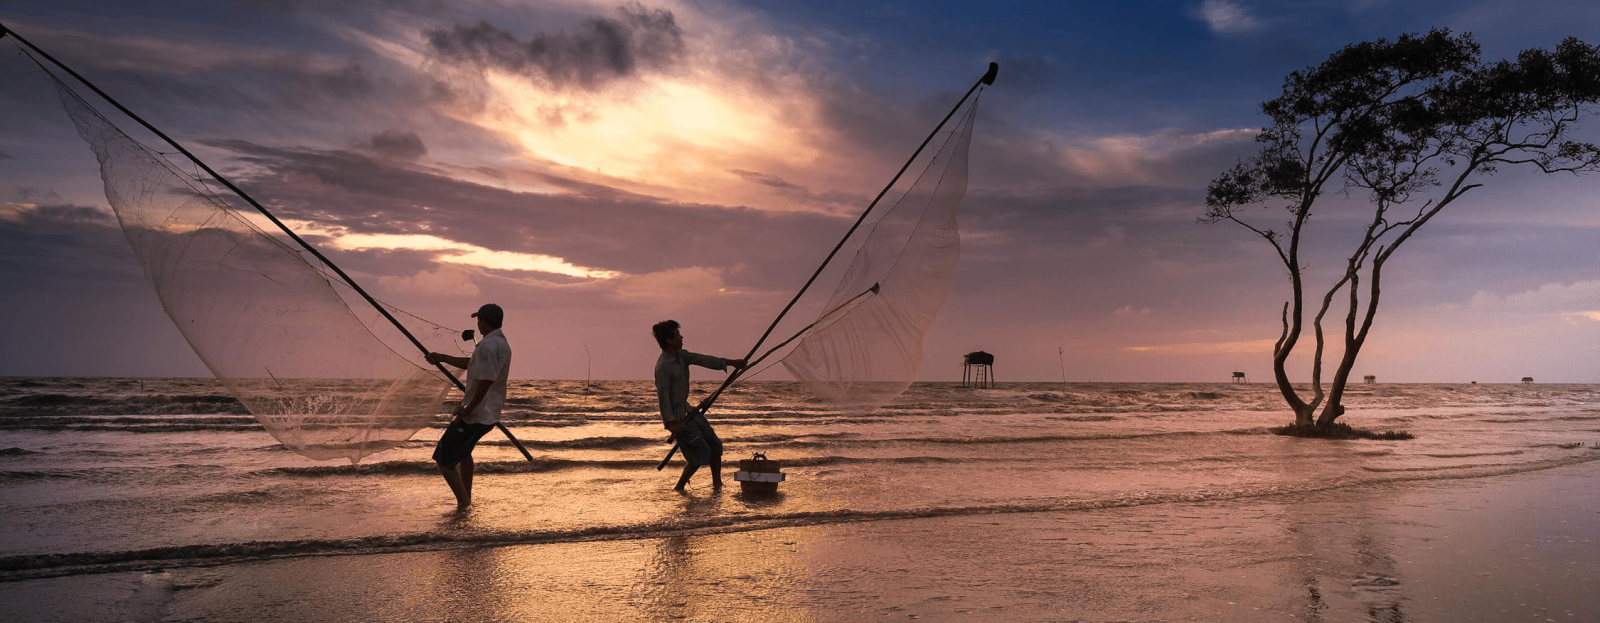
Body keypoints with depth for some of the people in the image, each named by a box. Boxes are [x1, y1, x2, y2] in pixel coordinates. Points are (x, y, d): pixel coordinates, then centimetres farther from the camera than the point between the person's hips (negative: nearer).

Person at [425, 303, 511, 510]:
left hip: (475, 415, -11)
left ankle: (463, 504, -3)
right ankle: (466, 498, 39)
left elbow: (486, 381, -28)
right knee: (463, 451, 32)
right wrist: (442, 358, 26)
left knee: (444, 459, -3)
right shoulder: (502, 343, 12)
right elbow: (470, 363, 24)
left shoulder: (487, 345, -21)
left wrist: (468, 409, -20)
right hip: (490, 415, 11)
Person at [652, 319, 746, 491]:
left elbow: (703, 360, 5)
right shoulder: (663, 366, -22)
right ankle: (679, 487, 9)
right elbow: (663, 395, -23)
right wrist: (672, 423, -24)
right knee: (702, 454, -7)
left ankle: (717, 483, 21)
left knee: (715, 445, 8)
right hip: (677, 417, -9)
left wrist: (729, 362, 1)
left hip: (688, 411, 9)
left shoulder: (681, 355, 5)